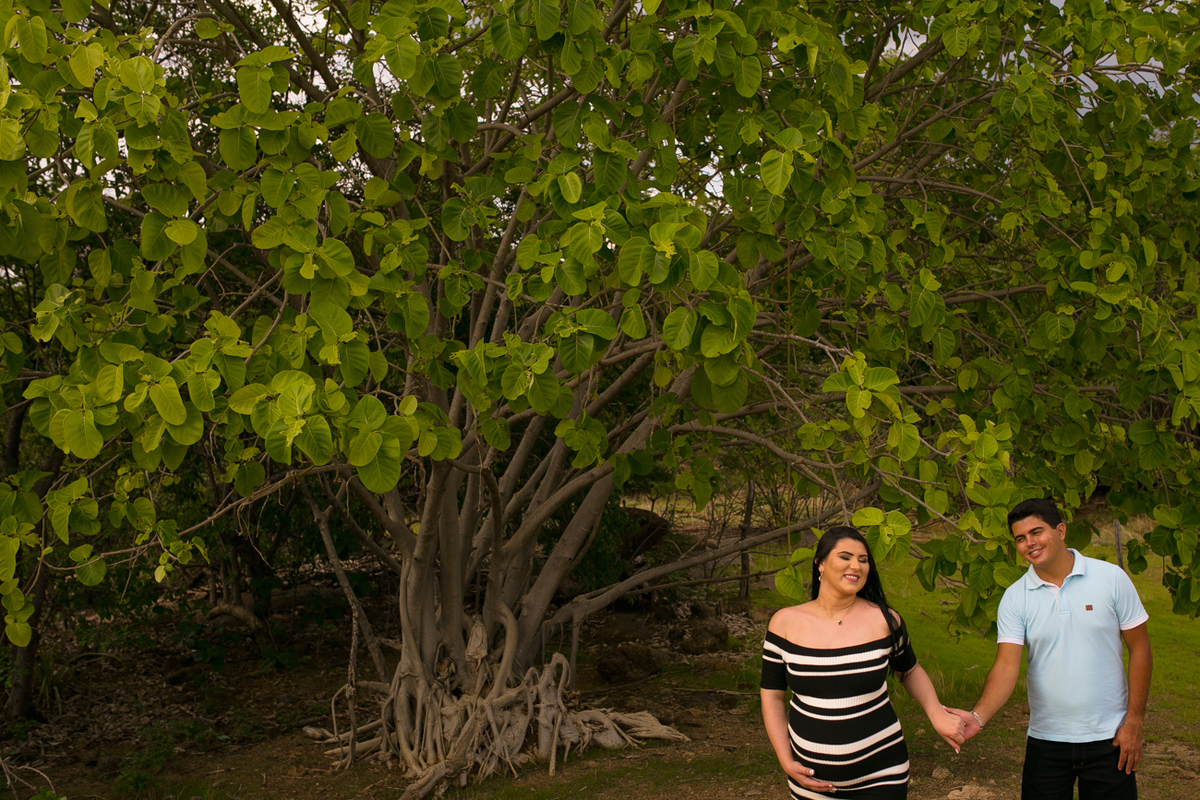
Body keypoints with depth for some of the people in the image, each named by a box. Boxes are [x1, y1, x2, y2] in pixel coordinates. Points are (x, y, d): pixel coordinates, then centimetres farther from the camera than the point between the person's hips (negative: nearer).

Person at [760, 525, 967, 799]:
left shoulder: (884, 620, -6)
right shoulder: (785, 624, -5)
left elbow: (910, 671, 13)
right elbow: (772, 695, 2)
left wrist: (936, 714, -3)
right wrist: (786, 763, -6)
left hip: (879, 775, 0)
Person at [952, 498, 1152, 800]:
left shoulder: (1111, 578, -4)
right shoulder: (1015, 598, -3)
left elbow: (1139, 648, 1)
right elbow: (1006, 667, -11)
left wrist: (1134, 722, -3)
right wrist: (978, 717, -28)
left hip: (1108, 739, -1)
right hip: (1046, 741, 1)